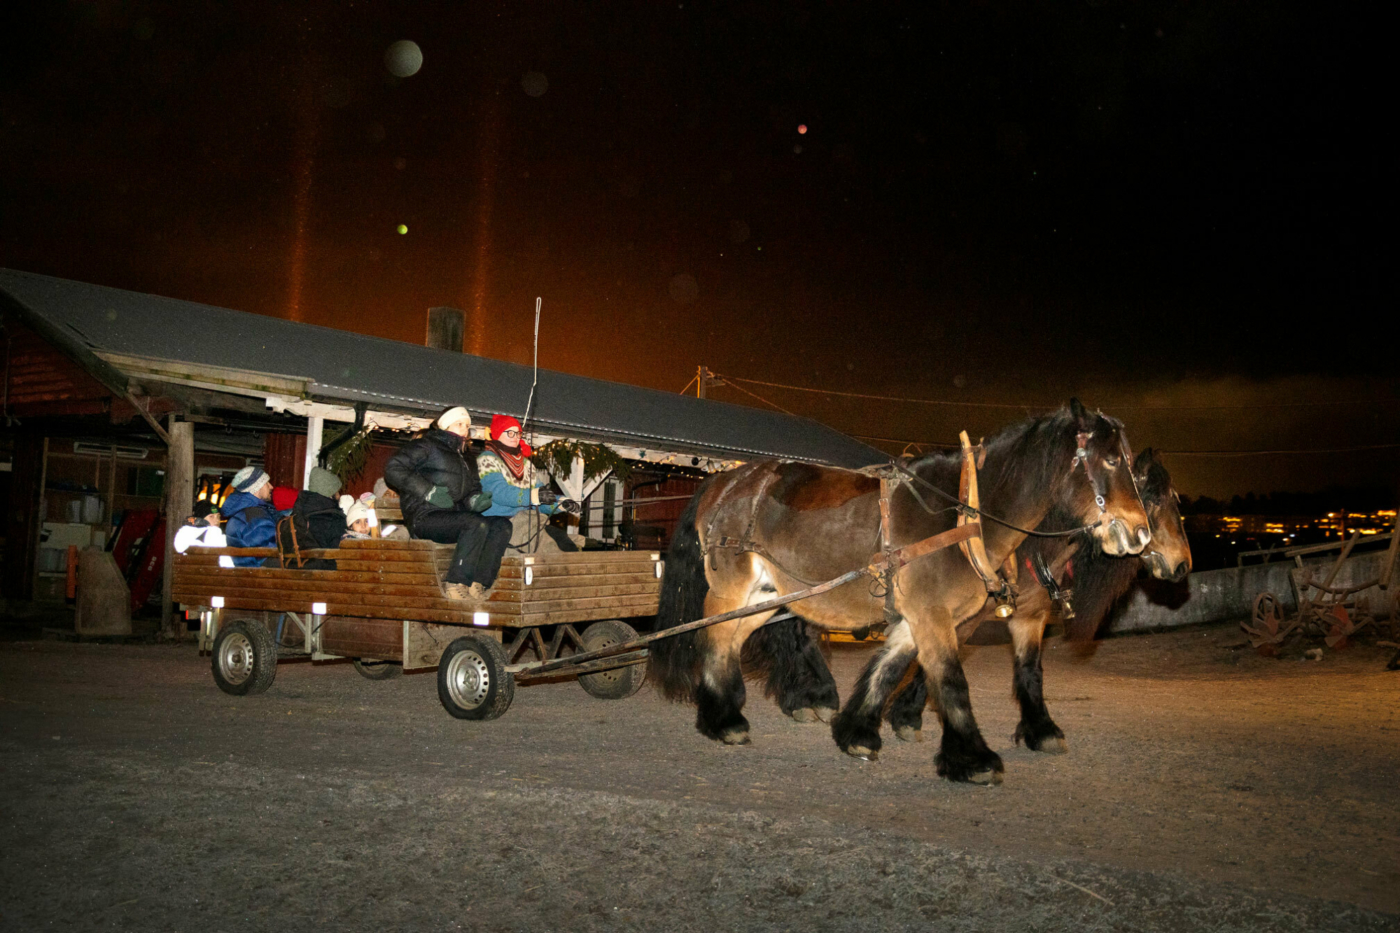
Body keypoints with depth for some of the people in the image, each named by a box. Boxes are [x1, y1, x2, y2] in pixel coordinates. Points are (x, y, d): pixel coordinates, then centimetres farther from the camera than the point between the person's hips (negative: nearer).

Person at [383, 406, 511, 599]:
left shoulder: (468, 459, 29)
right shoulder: (427, 446, 6)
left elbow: (472, 490, 24)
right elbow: (393, 468, -6)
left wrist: (476, 500, -4)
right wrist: (428, 492, -14)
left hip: (455, 517, 7)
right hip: (425, 517, -7)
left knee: (502, 525, -16)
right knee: (477, 523, -31)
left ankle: (478, 582, -26)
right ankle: (457, 582, -27)